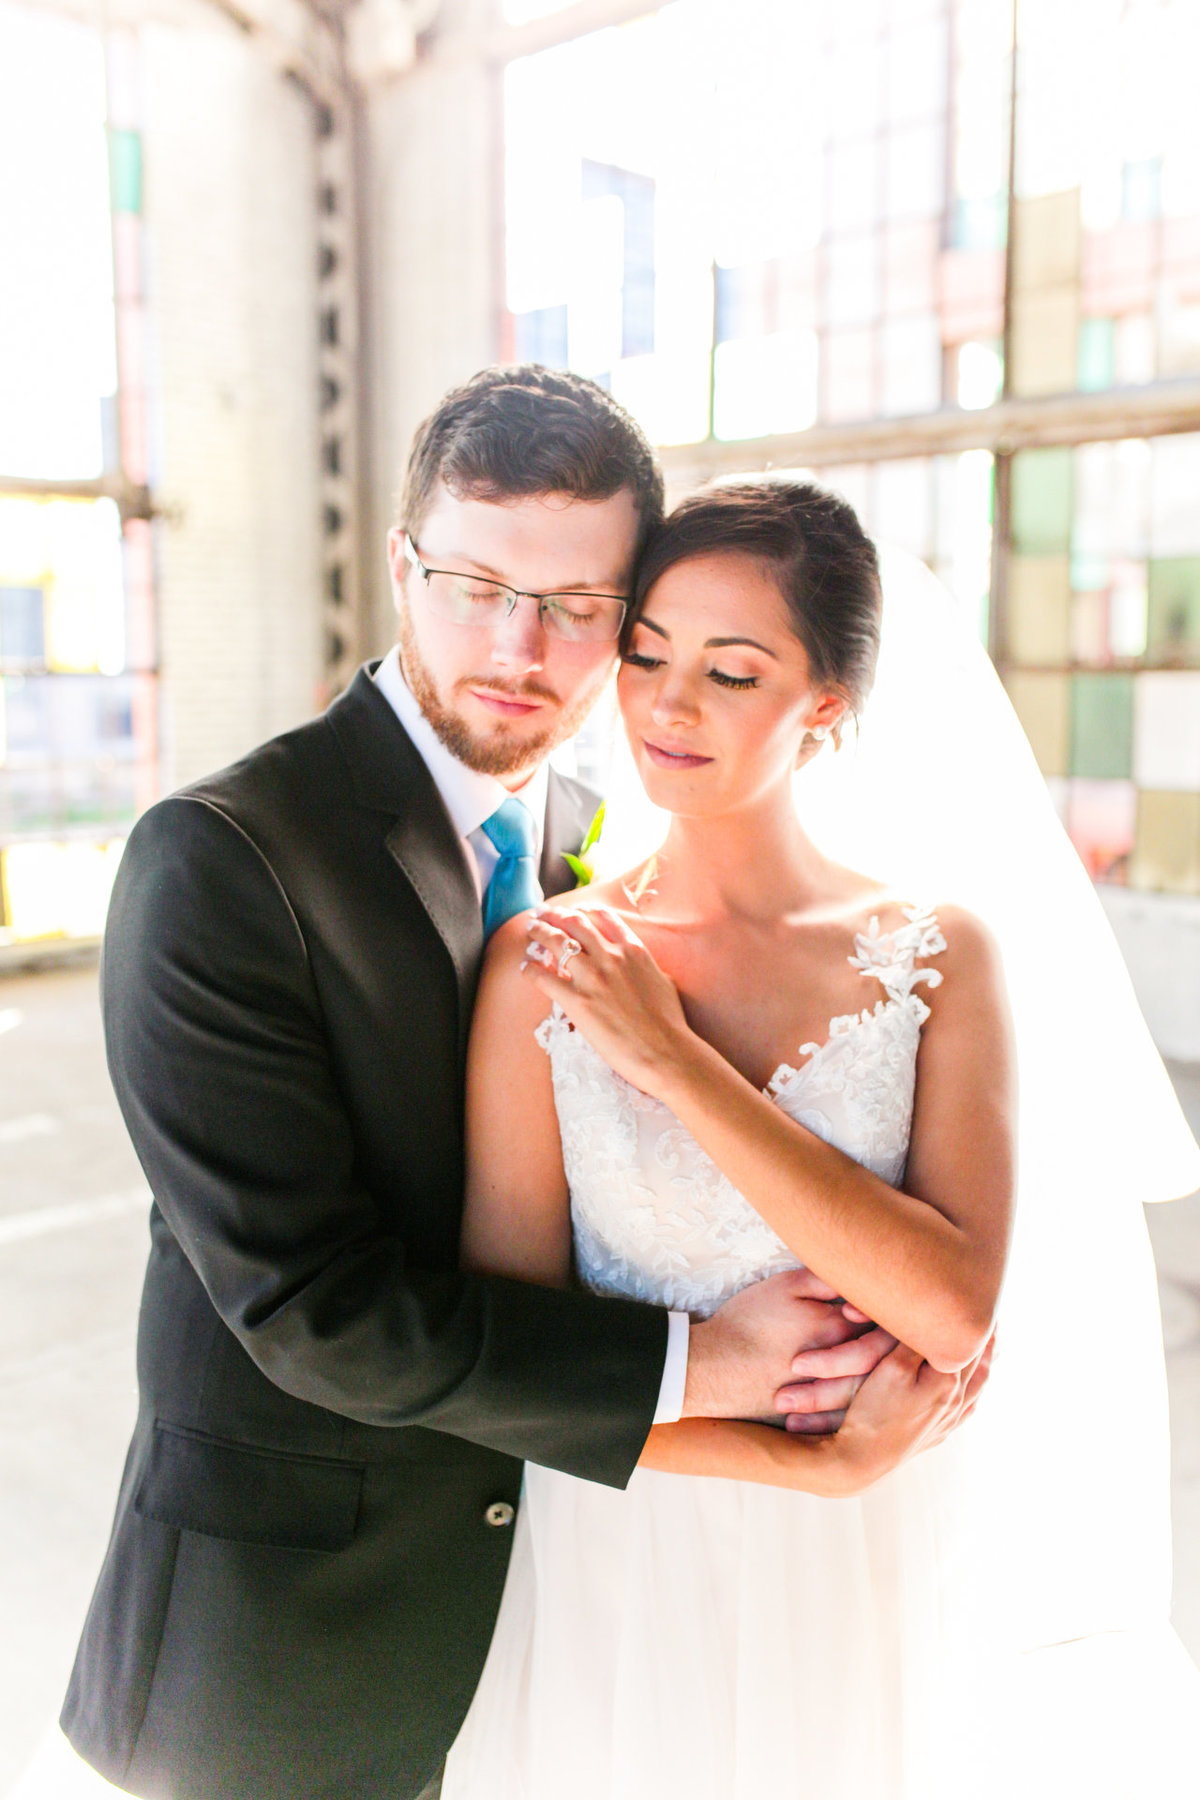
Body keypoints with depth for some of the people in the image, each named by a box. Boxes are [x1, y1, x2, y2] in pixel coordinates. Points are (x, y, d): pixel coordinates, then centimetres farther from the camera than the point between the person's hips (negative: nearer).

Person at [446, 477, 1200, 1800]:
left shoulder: (939, 960, -9)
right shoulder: (543, 968, -10)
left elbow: (956, 1306, -20)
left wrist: (672, 1059, -21)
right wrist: (813, 1463, -16)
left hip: (867, 1593, 1)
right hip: (618, 1592, 0)